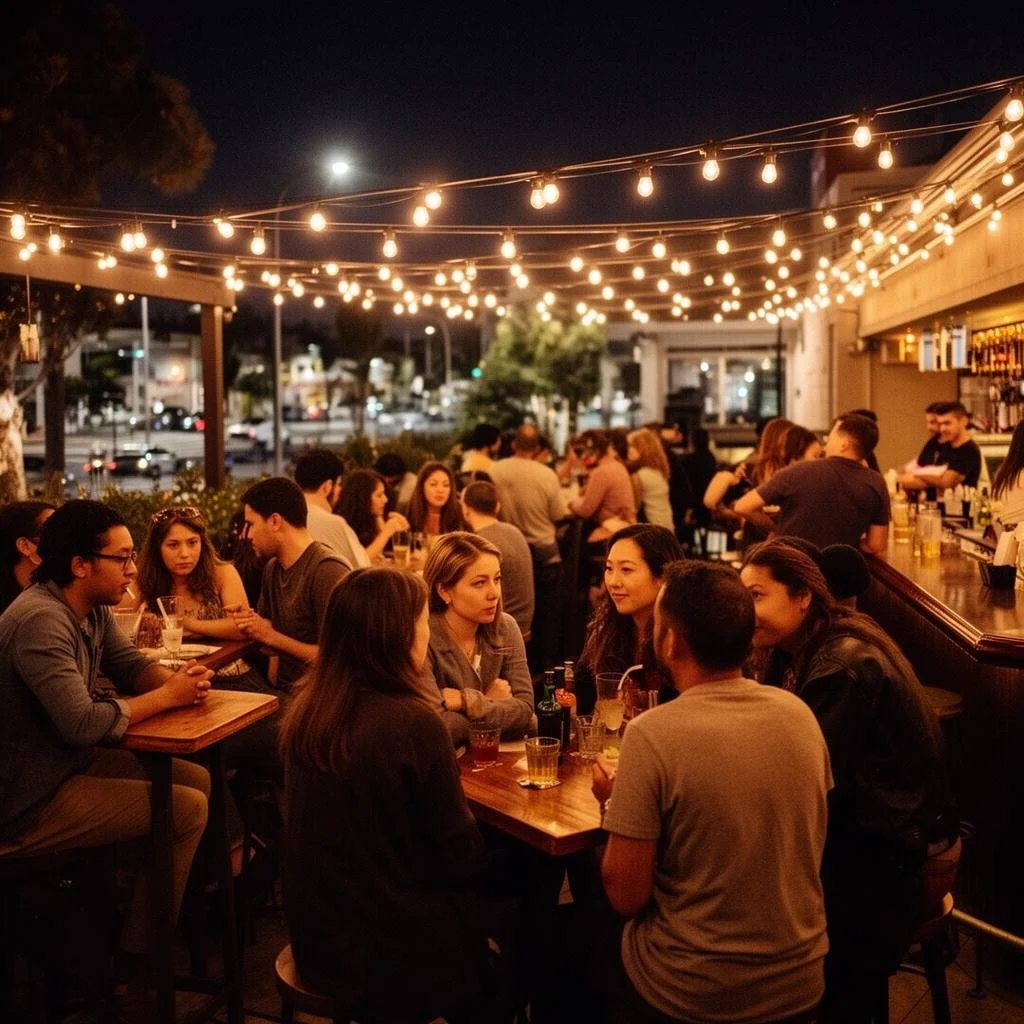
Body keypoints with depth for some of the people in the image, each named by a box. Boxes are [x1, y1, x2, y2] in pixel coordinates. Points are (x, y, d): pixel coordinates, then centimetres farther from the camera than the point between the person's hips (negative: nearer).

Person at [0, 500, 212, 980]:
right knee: (188, 809, -11)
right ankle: (136, 954, 6)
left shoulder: (93, 609, 3)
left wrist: (179, 677, -11)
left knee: (197, 779, 8)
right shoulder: (40, 620, -27)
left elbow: (131, 664, 12)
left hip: (69, 761, 10)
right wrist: (167, 697, -19)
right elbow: (83, 724, -32)